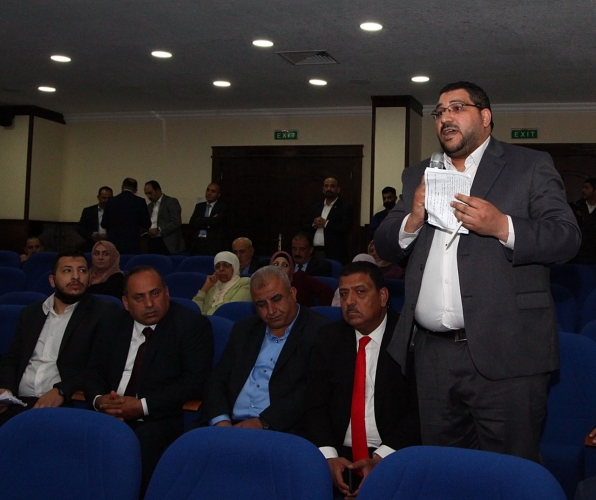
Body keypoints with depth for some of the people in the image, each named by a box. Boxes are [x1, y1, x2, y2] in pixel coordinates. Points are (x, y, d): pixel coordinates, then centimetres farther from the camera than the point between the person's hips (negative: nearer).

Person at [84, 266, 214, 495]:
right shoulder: (112, 325, 14)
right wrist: (99, 399, -9)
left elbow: (195, 381, -11)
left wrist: (143, 406, -18)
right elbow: (94, 372, 14)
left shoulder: (192, 324, -2)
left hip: (161, 419, -4)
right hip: (110, 416, 5)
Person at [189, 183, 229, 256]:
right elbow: (192, 223, 4)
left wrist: (200, 220, 0)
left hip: (215, 245, -4)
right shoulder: (199, 206, 17)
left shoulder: (223, 207, 3)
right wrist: (208, 223, -6)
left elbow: (215, 221, -13)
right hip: (198, 243, 4)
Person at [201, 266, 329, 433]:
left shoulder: (319, 332, -1)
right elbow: (219, 378, 13)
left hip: (282, 432, -5)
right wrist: (221, 420, -5)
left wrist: (264, 423, -16)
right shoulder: (244, 329, 17)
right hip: (231, 426, 5)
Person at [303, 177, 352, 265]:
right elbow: (305, 227, 15)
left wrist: (326, 224, -12)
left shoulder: (344, 208, 1)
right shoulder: (316, 207, 18)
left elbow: (345, 228, -12)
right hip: (314, 252, 5)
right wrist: (314, 225, -6)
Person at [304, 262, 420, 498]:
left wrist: (381, 458, -16)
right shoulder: (329, 338, 9)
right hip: (340, 455, 3)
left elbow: (420, 409, -7)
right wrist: (328, 456, -9)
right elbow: (315, 405, 6)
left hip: (395, 458, -3)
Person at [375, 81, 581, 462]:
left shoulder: (531, 167, 4)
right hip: (432, 354, 5)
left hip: (504, 355, -4)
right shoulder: (418, 176, 18)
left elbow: (566, 238, -4)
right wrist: (412, 221, -6)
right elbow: (385, 247, 15)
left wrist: (502, 226, -20)